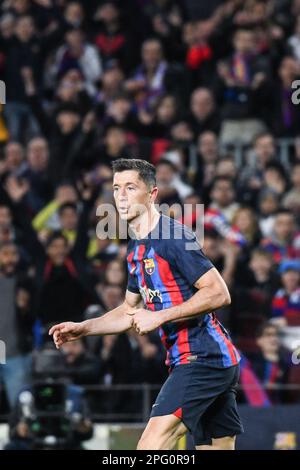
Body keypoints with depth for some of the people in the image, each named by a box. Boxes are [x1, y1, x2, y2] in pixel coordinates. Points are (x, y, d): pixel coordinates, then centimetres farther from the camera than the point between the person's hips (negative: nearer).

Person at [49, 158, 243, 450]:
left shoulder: (174, 237, -13)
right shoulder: (136, 250, 17)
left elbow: (219, 293, -19)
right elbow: (131, 310, 28)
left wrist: (160, 317, -19)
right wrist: (82, 328, 16)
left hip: (203, 357, -10)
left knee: (151, 447, -18)